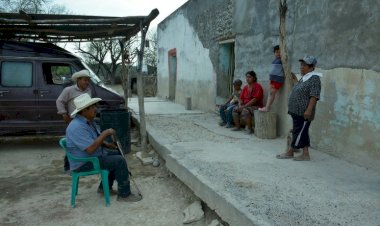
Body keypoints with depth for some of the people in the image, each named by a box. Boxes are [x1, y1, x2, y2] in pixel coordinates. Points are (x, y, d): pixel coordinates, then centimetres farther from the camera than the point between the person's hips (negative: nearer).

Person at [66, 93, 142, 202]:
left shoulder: (89, 121, 5)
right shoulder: (77, 127, -28)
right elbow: (91, 148, -33)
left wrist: (107, 144, 2)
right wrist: (105, 133, -24)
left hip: (94, 155, 10)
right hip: (84, 163, -10)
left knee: (118, 155, 14)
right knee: (120, 161, -17)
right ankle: (124, 194, -4)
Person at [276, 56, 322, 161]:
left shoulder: (314, 78, -11)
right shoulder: (303, 78, 17)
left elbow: (314, 96, -19)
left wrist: (309, 110, -25)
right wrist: (291, 108, 25)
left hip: (303, 113, -9)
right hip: (297, 111, 9)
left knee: (299, 132, -1)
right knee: (302, 133, 11)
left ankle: (290, 152, 7)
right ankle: (305, 154, 16)